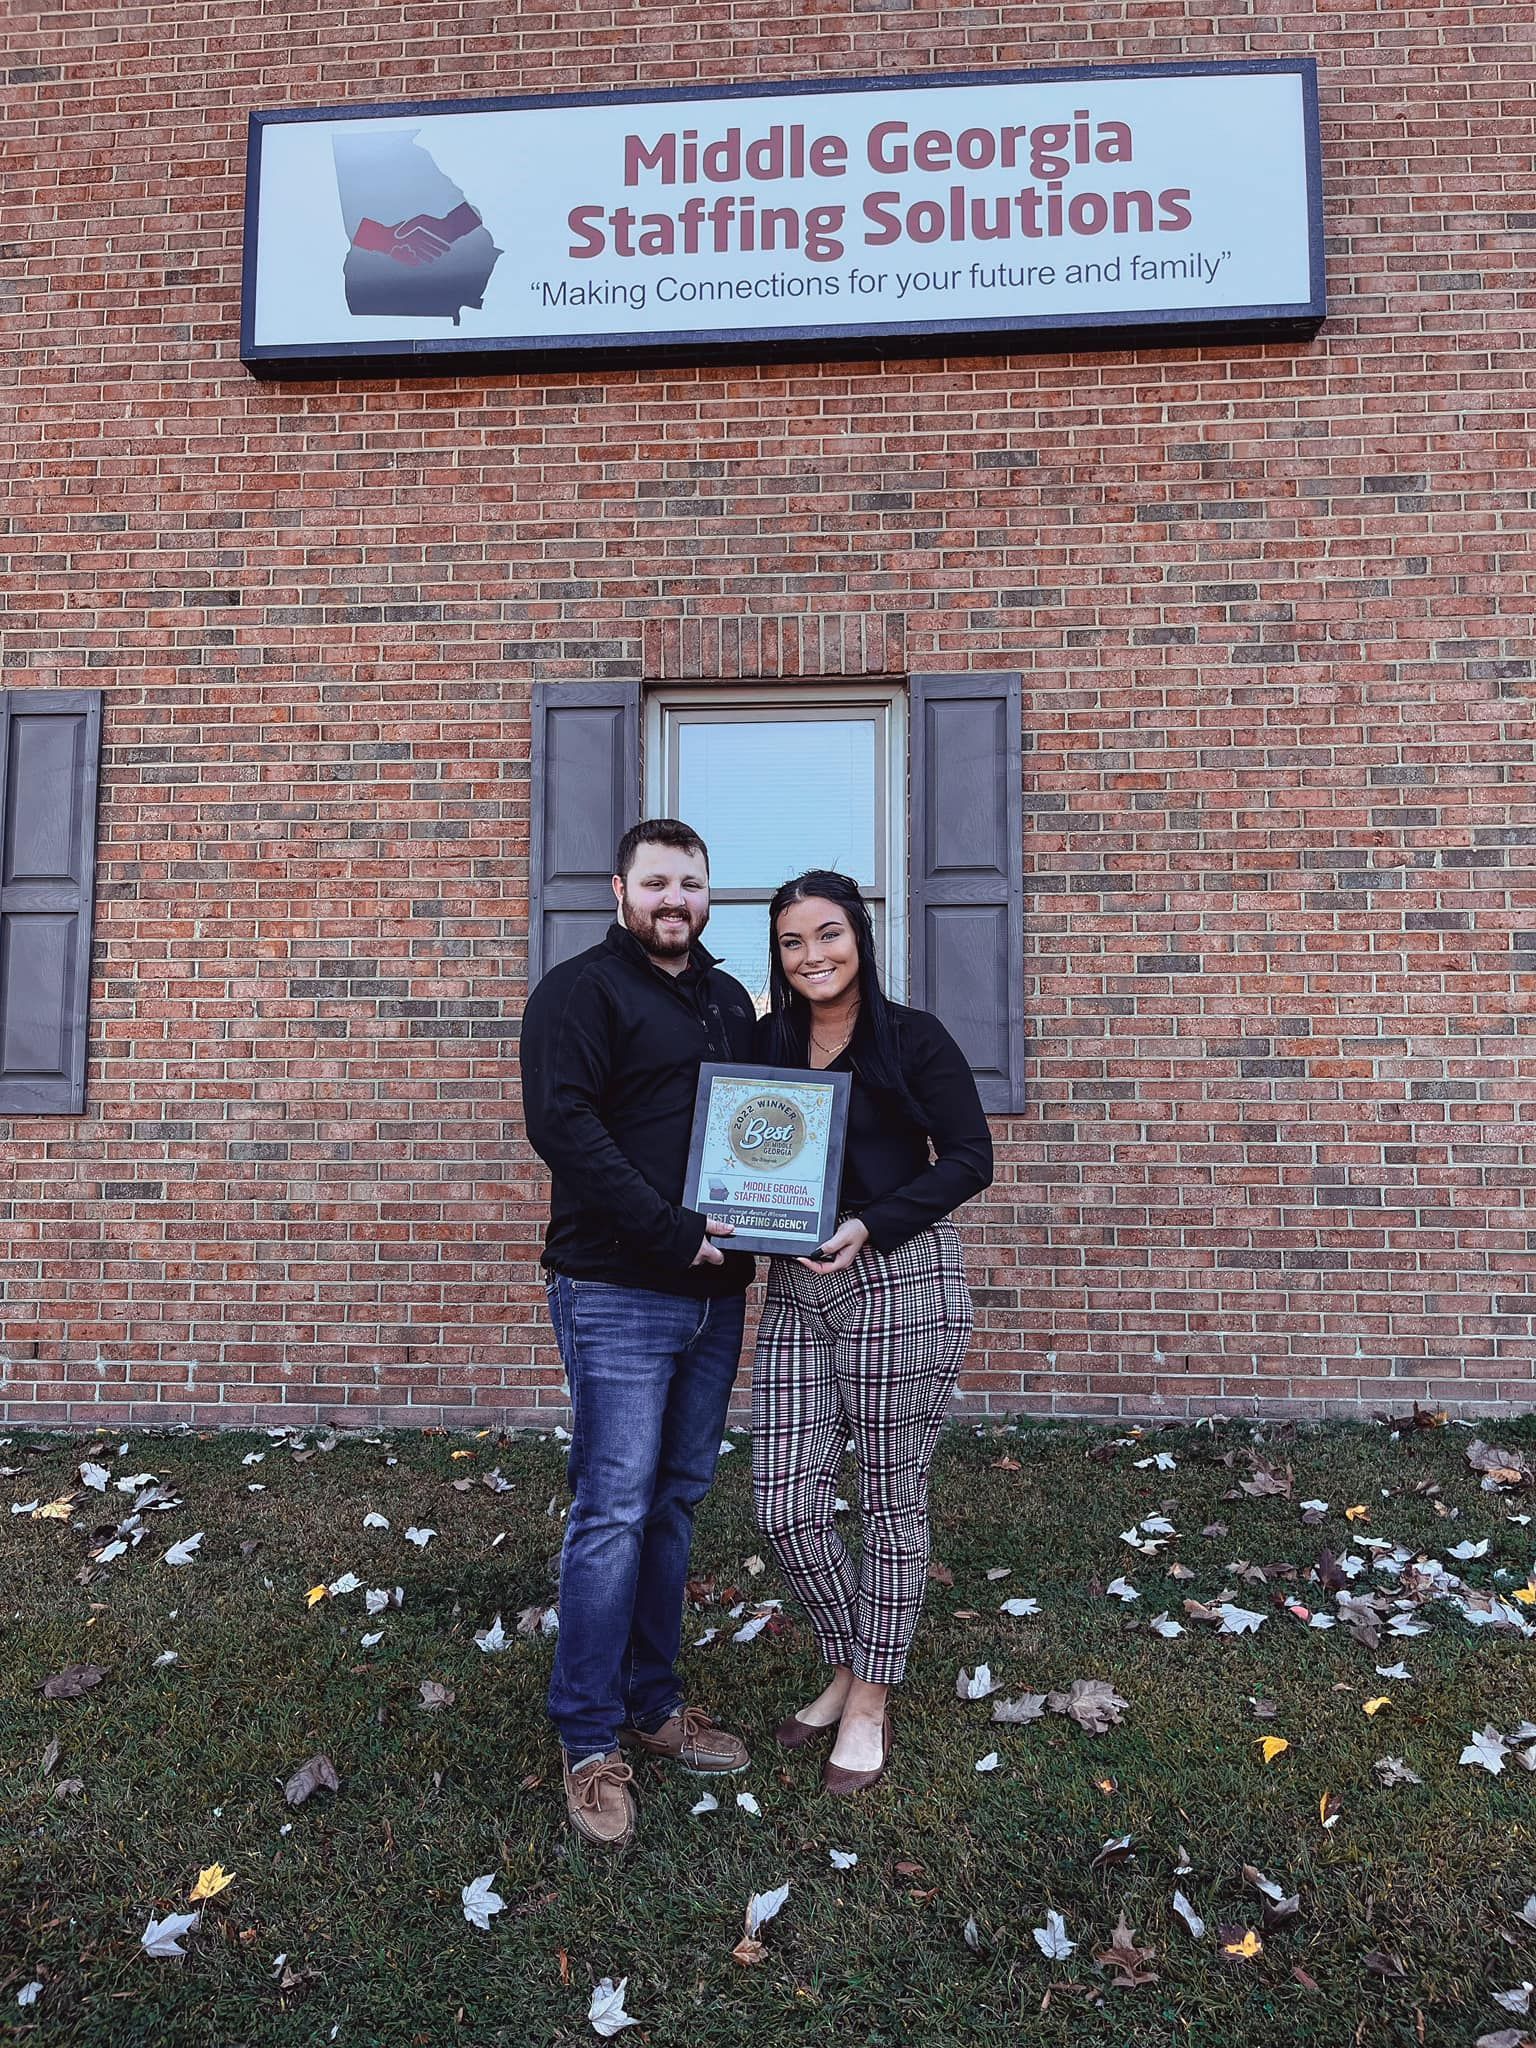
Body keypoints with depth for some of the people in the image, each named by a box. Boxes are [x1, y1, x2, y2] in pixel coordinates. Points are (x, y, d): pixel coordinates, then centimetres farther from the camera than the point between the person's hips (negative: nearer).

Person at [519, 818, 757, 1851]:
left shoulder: (730, 999, 16)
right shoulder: (579, 991, -6)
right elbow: (563, 1126, -18)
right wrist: (673, 1231, -20)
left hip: (712, 1293, 7)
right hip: (619, 1295, -7)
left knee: (677, 1502, 14)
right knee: (615, 1512, -3)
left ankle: (653, 1702, 29)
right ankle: (592, 1742, 11)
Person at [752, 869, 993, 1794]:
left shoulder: (913, 1038, -5)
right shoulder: (768, 1042, 10)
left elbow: (969, 1159, -7)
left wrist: (870, 1227, -17)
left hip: (902, 1279, -5)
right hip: (796, 1291, 5)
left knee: (893, 1502, 7)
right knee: (784, 1507, 4)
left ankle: (870, 1703, 27)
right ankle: (850, 1670, 30)